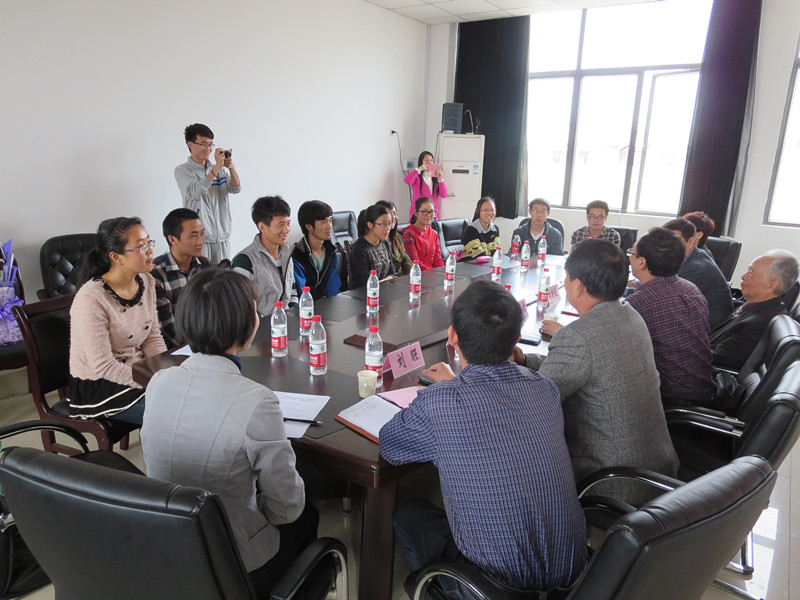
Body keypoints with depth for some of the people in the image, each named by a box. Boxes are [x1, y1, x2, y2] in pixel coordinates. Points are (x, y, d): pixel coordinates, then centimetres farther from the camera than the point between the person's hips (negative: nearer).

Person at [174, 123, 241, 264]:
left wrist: (231, 168, -16)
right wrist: (216, 168, -21)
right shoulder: (182, 170, 0)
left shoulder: (221, 169, 13)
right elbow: (195, 193, -16)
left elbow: (236, 189, 2)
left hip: (222, 237, 4)